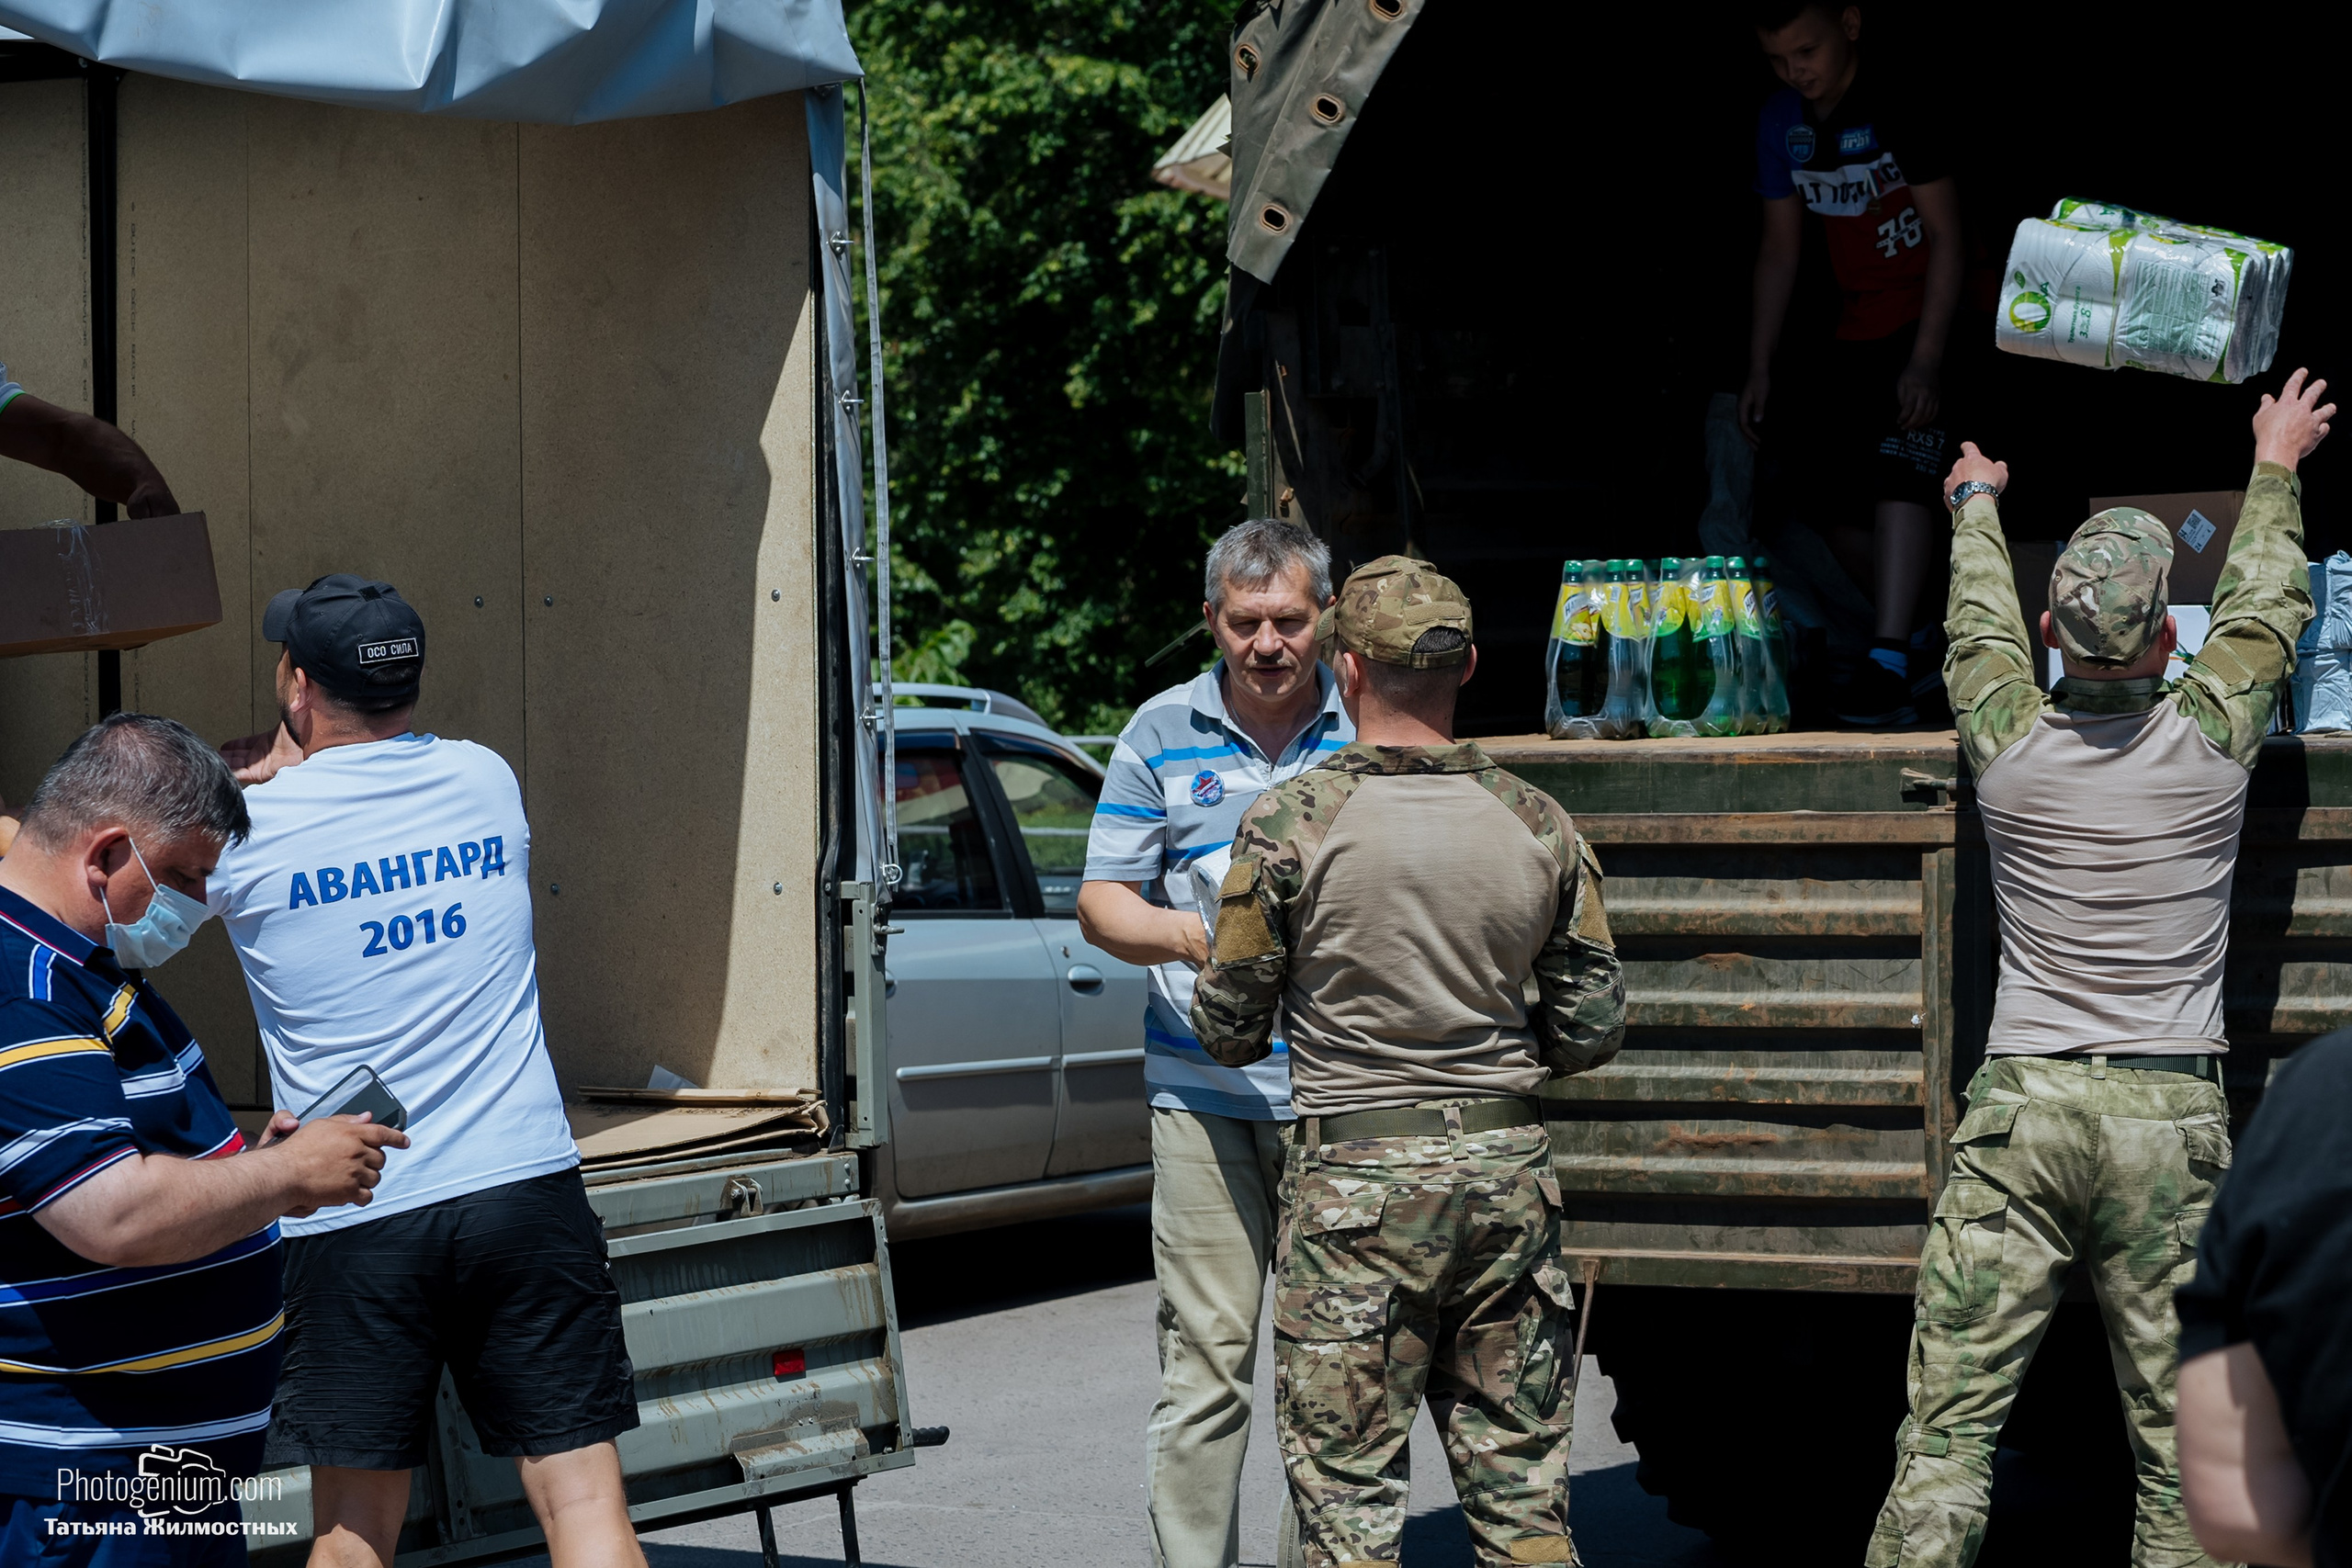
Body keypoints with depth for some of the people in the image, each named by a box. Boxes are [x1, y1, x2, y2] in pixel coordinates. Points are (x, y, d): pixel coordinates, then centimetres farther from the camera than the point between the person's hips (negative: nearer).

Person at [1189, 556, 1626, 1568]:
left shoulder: (1289, 823, -10)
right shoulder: (1536, 824, 0)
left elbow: (1229, 1030, -3)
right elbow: (1591, 1029, 6)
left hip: (1357, 1180, -3)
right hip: (1509, 1174, 4)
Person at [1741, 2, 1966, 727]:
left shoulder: (1899, 109, -17)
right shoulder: (1781, 124, 2)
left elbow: (1946, 236, -17)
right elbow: (1780, 250, 9)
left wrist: (1926, 361, -24)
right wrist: (1760, 366, 5)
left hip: (1935, 317, -7)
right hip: (1857, 332, 7)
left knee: (1898, 476, -23)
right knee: (1828, 492, 6)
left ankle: (1888, 669, -32)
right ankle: (1921, 639, 23)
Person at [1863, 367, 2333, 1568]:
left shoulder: (2007, 741, 1)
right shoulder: (2210, 738, -1)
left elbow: (1977, 625, 24)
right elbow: (2265, 609, 20)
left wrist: (1975, 504, 45)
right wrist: (2274, 471, 39)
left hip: (2022, 1106, 1)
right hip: (2171, 1119, -1)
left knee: (1947, 1429, -2)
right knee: (2183, 1452, 2)